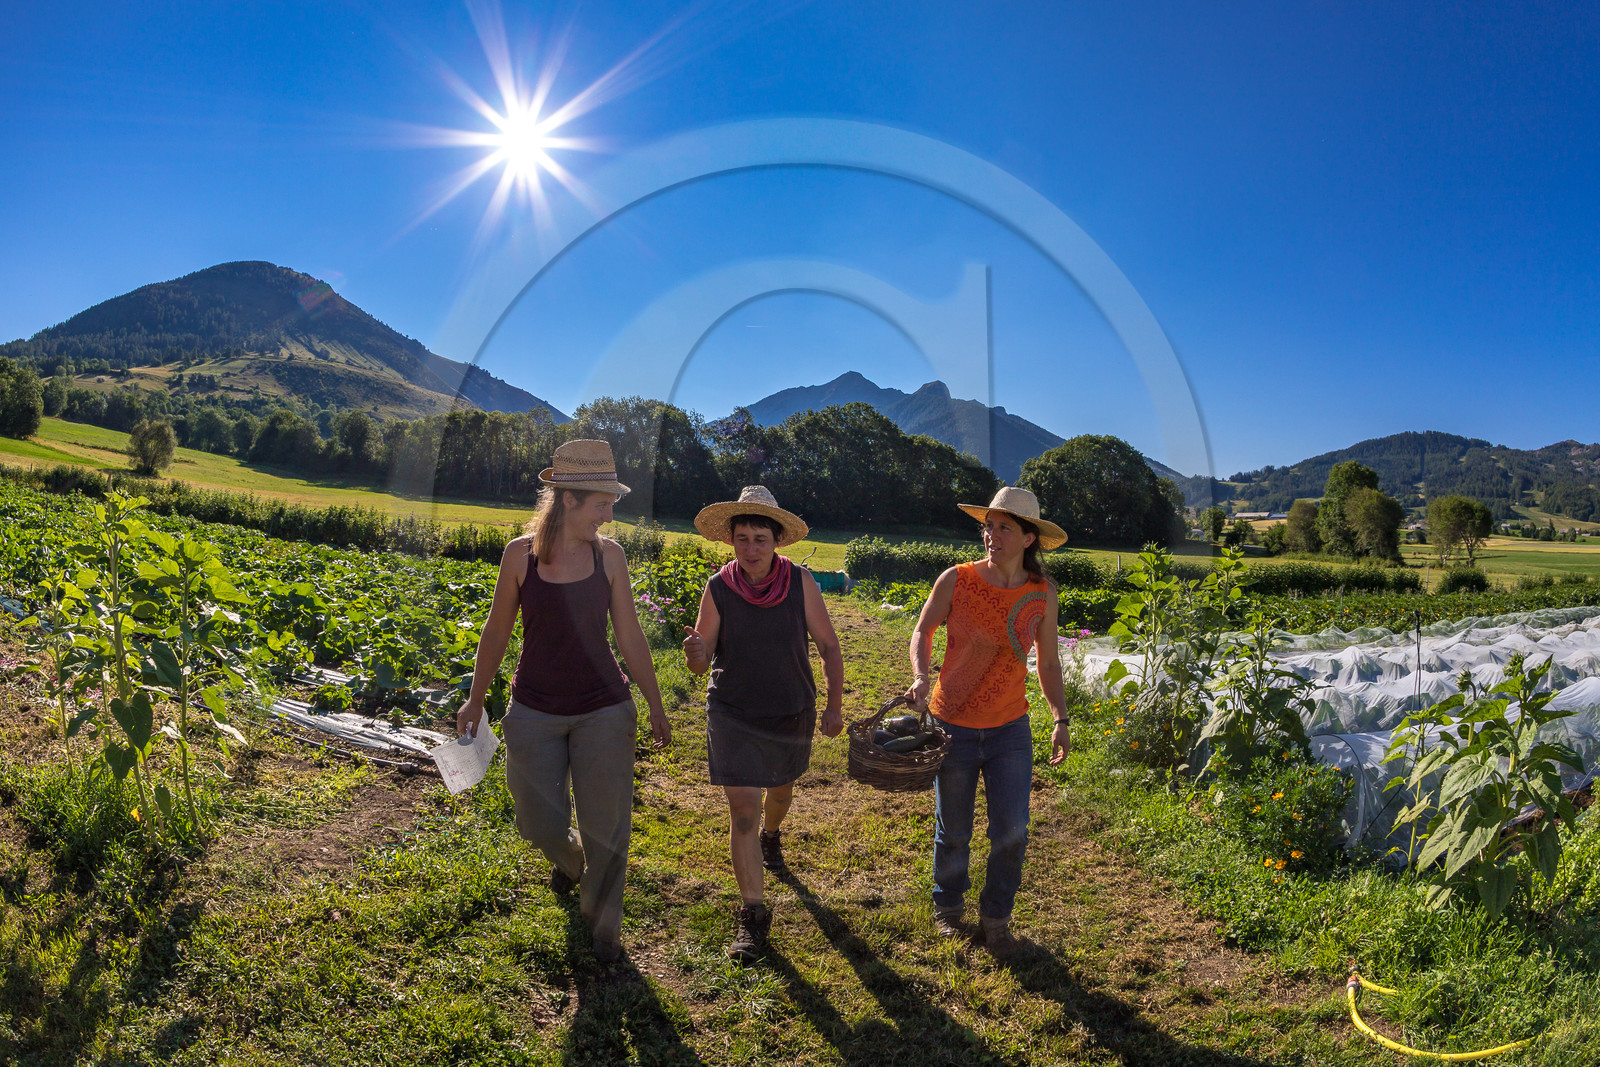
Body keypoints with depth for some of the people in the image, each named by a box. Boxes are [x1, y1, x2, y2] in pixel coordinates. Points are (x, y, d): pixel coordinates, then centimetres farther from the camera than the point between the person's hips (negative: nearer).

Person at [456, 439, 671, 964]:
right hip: (535, 712, 0)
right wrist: (475, 701, 10)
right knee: (541, 827, 9)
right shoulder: (521, 553, -9)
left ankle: (603, 923, 31)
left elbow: (630, 636, 1)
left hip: (603, 709, 0)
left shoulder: (609, 555, -6)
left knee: (607, 824, 5)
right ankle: (569, 858, 46)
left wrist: (656, 706, 5)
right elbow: (497, 631, 3)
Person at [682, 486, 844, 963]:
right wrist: (694, 651, -32)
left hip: (792, 713, 2)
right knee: (743, 812, -5)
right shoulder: (718, 589, -13)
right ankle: (753, 914, 10)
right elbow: (702, 662, -9)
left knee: (781, 789, 25)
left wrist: (835, 705, -4)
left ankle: (771, 836, 59)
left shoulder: (800, 583, -13)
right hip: (733, 714, -1)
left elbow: (828, 645, -3)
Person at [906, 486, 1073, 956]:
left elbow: (1048, 661, 8)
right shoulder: (956, 580, -11)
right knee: (953, 832, 12)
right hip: (953, 725, -1)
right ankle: (948, 908, 39)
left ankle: (996, 918, 29)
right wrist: (921, 676, -17)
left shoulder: (1042, 594, -4)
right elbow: (923, 631, 1)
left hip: (1010, 730, 2)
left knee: (1012, 834, 3)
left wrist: (1061, 719, 2)